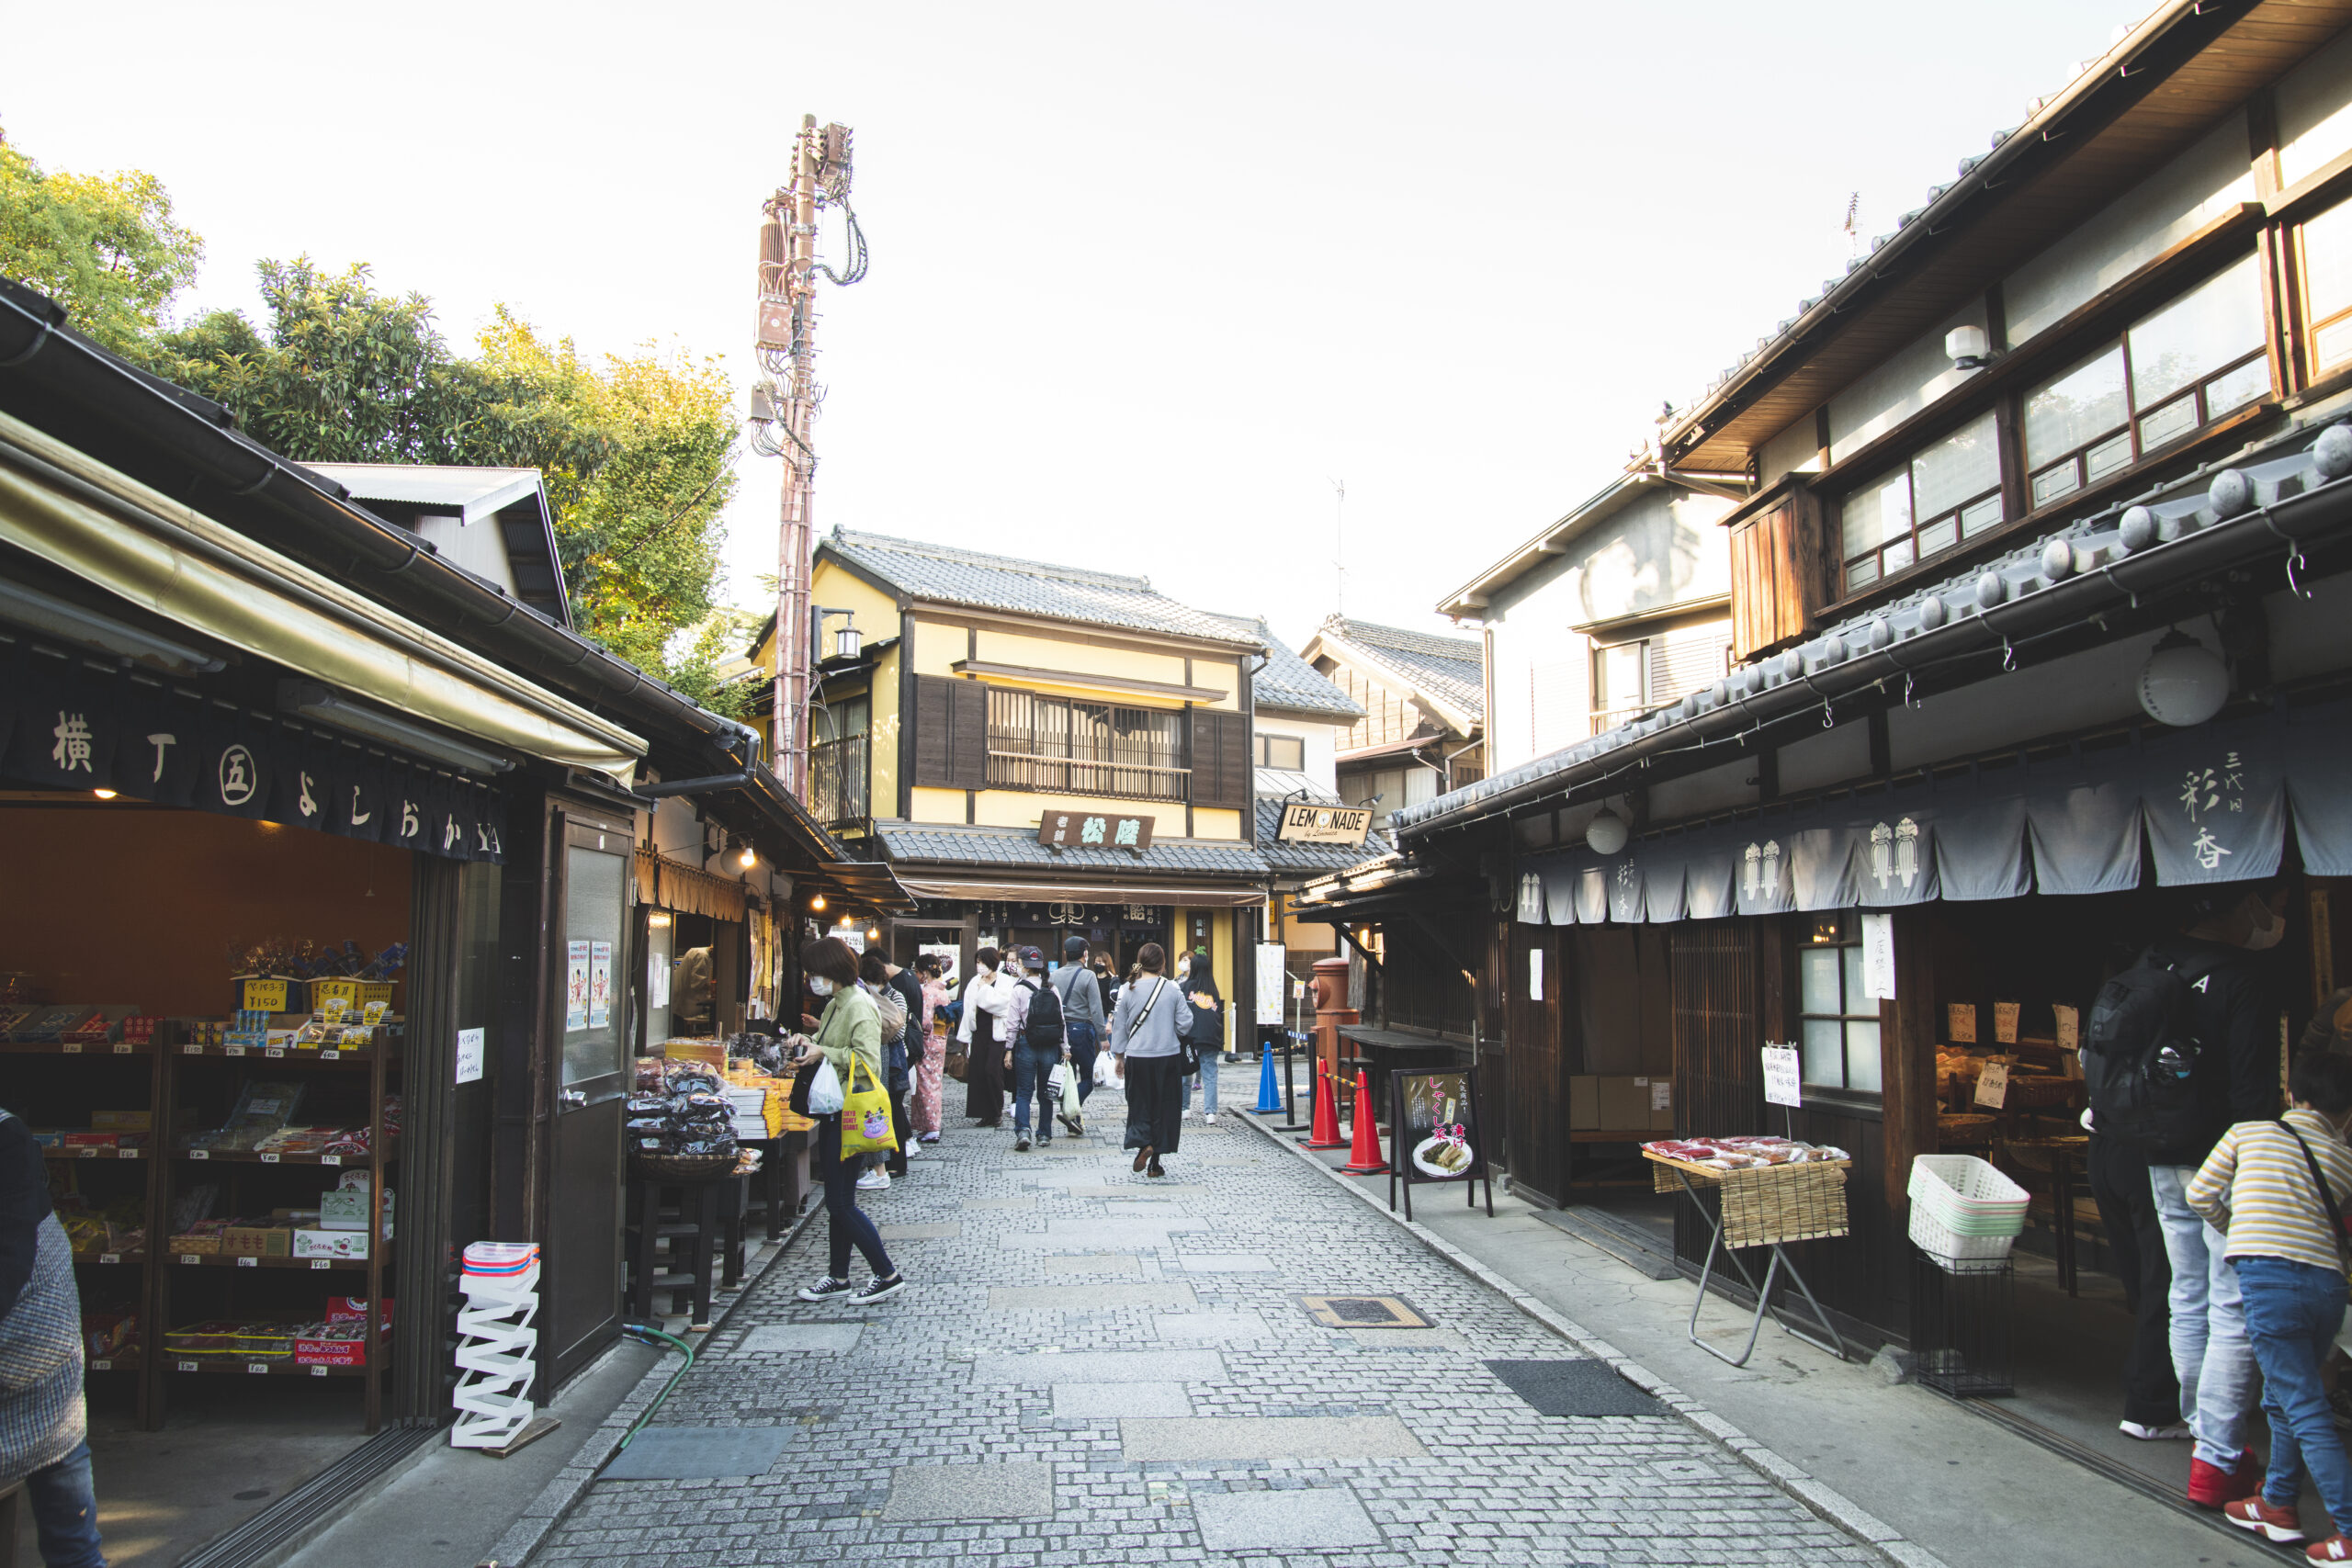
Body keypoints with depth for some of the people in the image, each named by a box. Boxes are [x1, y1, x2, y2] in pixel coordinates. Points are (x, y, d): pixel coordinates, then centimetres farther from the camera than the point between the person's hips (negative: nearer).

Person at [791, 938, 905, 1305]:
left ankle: (887, 1275, 5)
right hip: (833, 1112, 10)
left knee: (841, 1203, -5)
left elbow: (868, 1061, -25)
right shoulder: (834, 1005, 13)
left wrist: (823, 1053, -20)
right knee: (837, 1202, 15)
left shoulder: (859, 1006, -17)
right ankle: (839, 1277, 24)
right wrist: (809, 1048, 5)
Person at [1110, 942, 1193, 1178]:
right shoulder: (1173, 989, -6)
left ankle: (1143, 1143, -14)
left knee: (1139, 1104, 13)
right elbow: (1185, 1023, -2)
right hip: (1168, 1057, 0)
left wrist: (1119, 1057, 16)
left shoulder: (1129, 990, -3)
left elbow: (1119, 1026, 5)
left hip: (1137, 1058, 0)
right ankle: (1155, 1163, 11)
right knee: (1164, 1107, 9)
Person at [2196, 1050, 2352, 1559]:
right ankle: (2277, 1506, 30)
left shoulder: (2247, 1133, 7)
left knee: (2306, 1412, -2)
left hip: (2269, 1279, -4)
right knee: (2285, 1399, 20)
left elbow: (2200, 1195, 11)